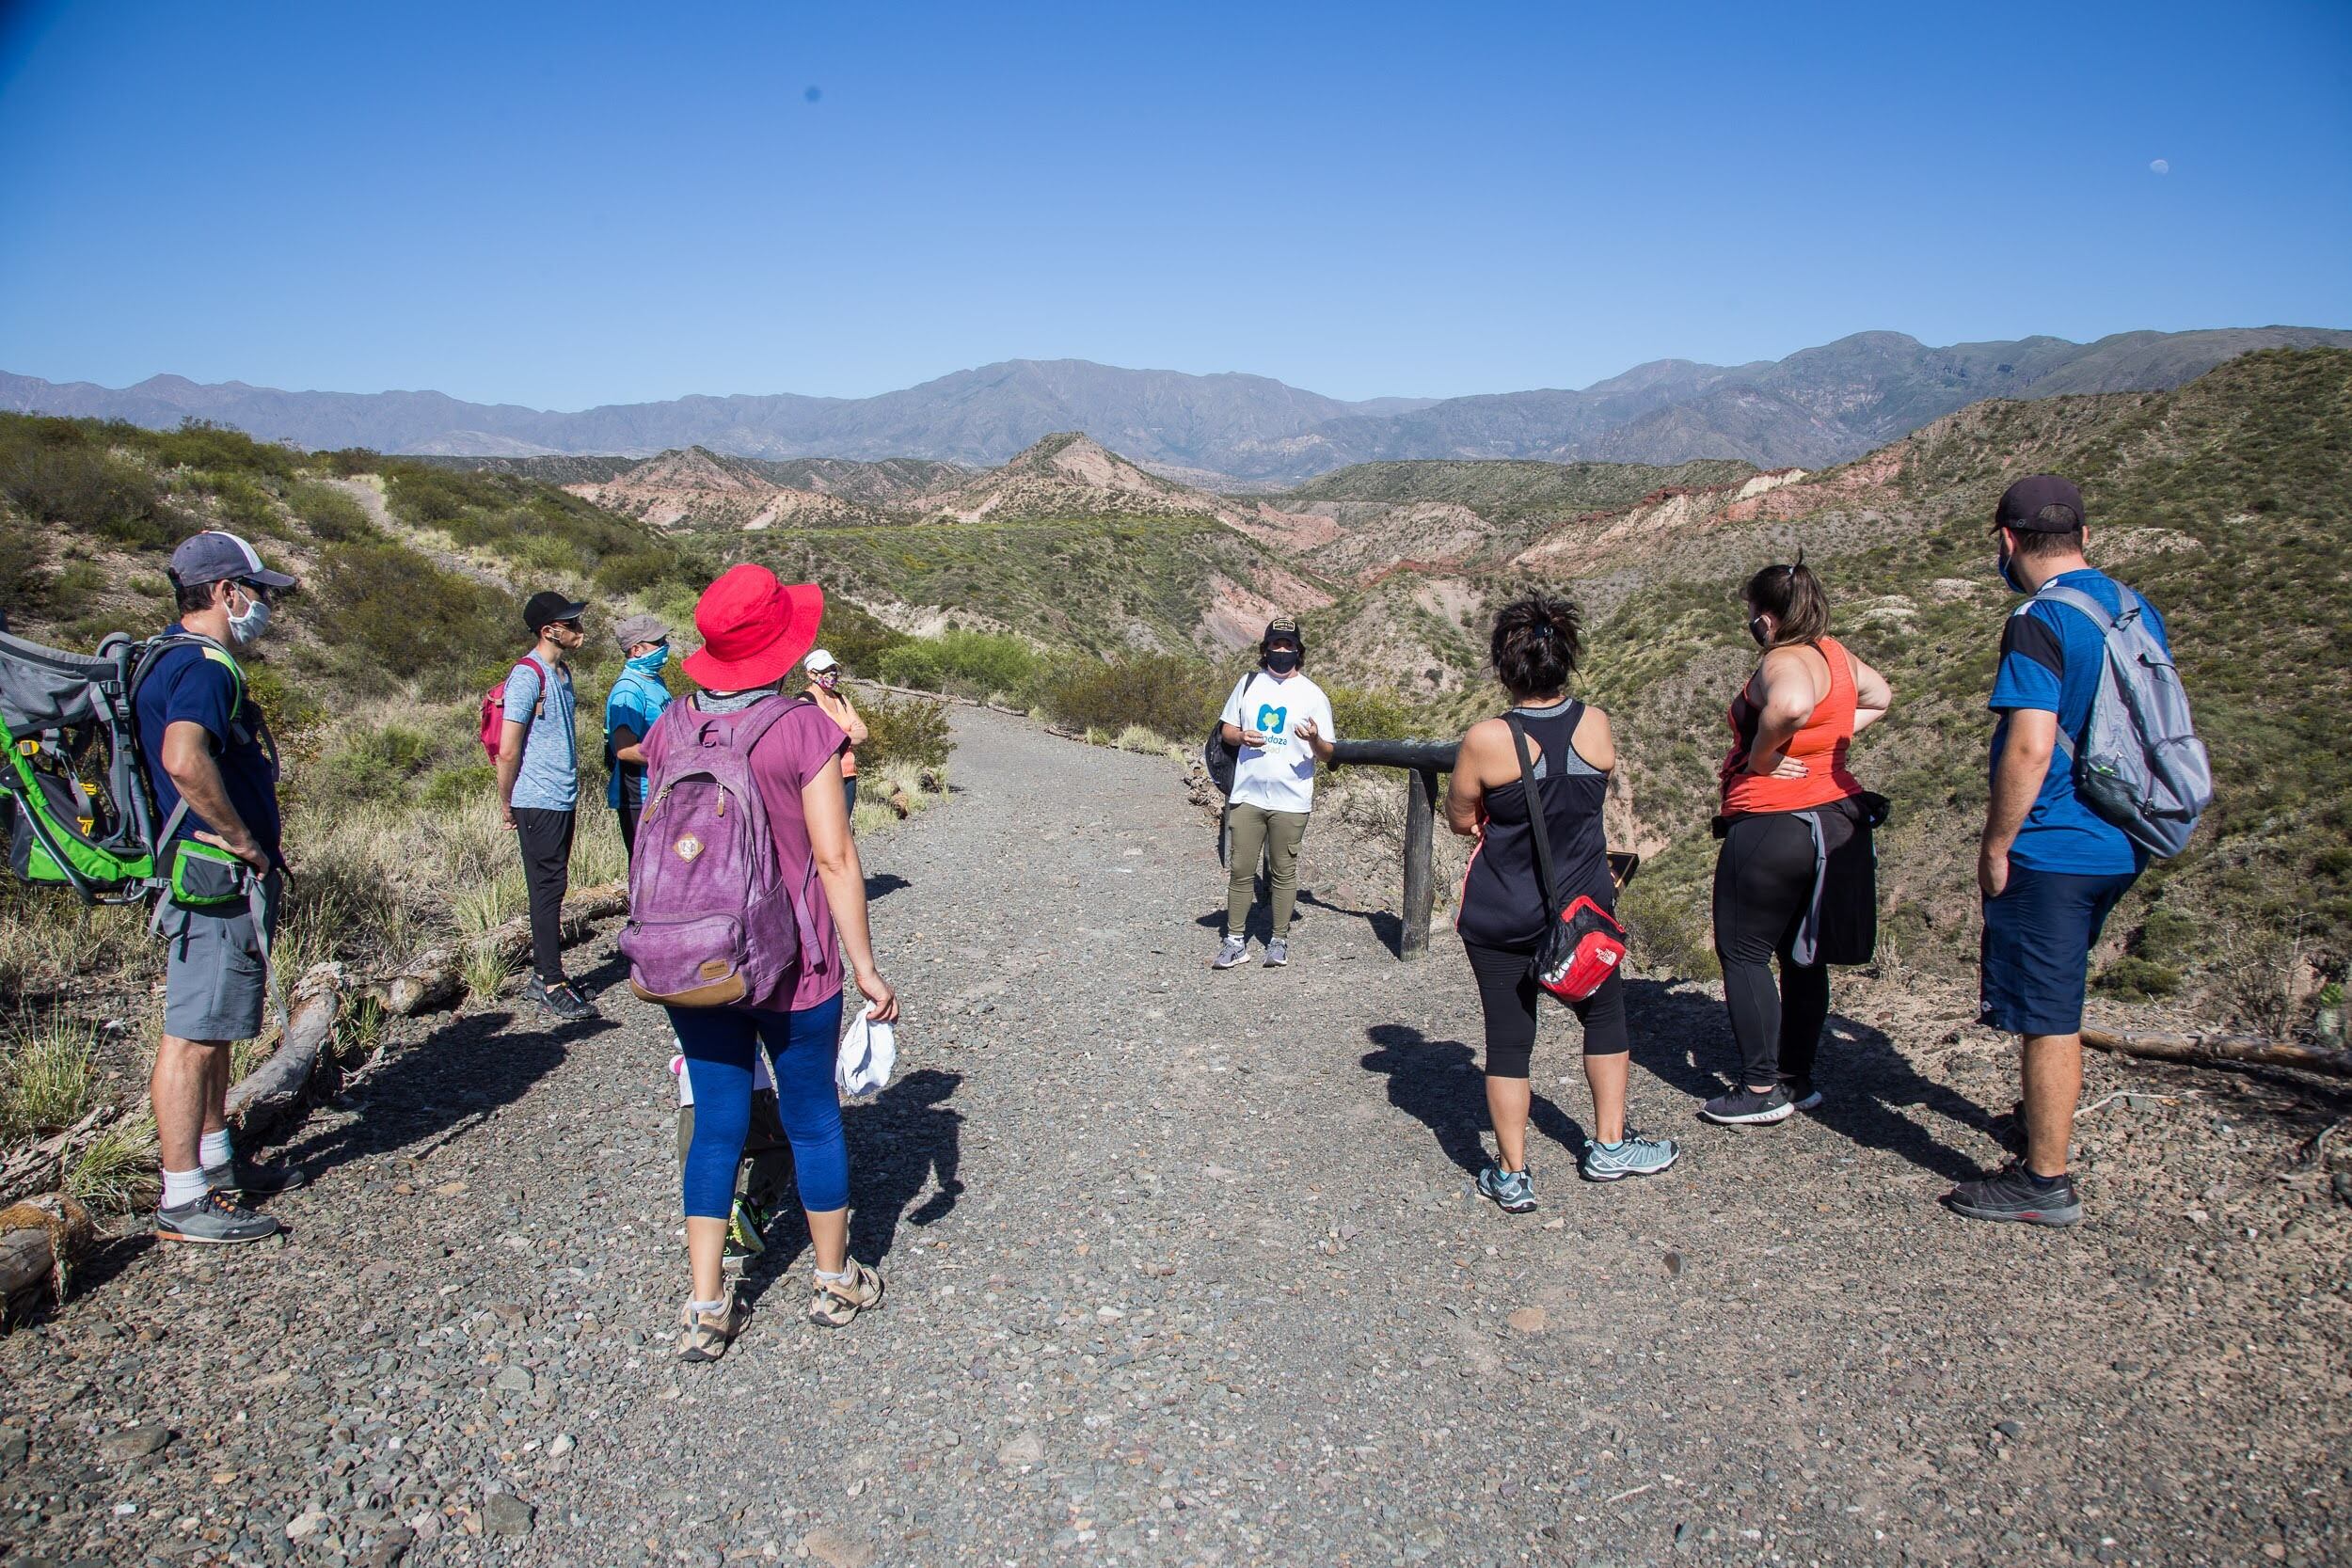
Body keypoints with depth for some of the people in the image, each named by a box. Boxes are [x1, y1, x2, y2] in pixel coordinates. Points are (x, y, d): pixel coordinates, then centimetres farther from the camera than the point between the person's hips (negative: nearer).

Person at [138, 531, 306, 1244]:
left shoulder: (181, 661, 17)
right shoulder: (205, 666, -17)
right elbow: (184, 759, -35)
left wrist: (253, 840, 19)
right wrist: (246, 843, -24)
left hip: (223, 876, 11)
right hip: (218, 880, -11)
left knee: (212, 1030, 19)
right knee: (194, 1035, -5)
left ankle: (216, 1163, 31)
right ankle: (183, 1201, 1)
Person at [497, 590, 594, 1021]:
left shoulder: (562, 672, 13)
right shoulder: (527, 676, -15)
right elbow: (507, 751, -14)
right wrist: (507, 804, -7)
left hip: (563, 799, 9)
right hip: (539, 803, -9)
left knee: (552, 889, 14)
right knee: (548, 890, -3)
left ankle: (542, 975, 23)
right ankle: (552, 985, 3)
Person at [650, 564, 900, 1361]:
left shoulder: (674, 723, -1)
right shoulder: (806, 728, -14)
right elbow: (834, 857, -15)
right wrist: (865, 968, -8)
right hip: (791, 967, -3)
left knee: (716, 1125, 14)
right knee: (813, 1121, 13)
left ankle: (706, 1309, 17)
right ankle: (836, 1282, 30)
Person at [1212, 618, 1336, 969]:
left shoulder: (1312, 694, 0)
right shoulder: (1249, 683, 7)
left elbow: (1327, 754, -1)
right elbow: (1227, 730, 14)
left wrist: (1315, 739, -24)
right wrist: (1241, 736, -9)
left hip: (1290, 800, -2)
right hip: (1247, 795, 2)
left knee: (1283, 871, 6)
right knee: (1240, 870, 5)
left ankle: (1279, 941, 17)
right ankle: (1236, 942, 12)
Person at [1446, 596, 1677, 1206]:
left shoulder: (1486, 740, -19)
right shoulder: (1597, 725, -8)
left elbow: (1461, 819, -6)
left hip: (1501, 916, -3)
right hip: (1584, 904, 3)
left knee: (1508, 1037, 6)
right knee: (1604, 1015, 23)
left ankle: (1512, 1176, 16)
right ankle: (1609, 1147, 34)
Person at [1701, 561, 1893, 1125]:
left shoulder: (1783, 662, -19)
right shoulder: (1834, 653, 8)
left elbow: (1793, 704, -42)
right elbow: (1879, 696, 26)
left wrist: (1758, 756, -25)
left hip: (1775, 826, -9)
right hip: (1837, 819, 9)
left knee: (1742, 952, 2)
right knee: (1803, 954, 17)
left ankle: (1762, 1089, 5)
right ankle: (1798, 1077, 26)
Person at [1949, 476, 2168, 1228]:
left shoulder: (2039, 623, -18)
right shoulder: (2139, 610, 9)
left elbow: (2030, 749, -25)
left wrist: (1995, 845, -15)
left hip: (2054, 849, -9)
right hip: (2120, 846, 9)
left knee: (2047, 1016, 0)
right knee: (2055, 1001, 26)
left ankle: (2045, 1182, 9)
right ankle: (2046, 1120, 42)